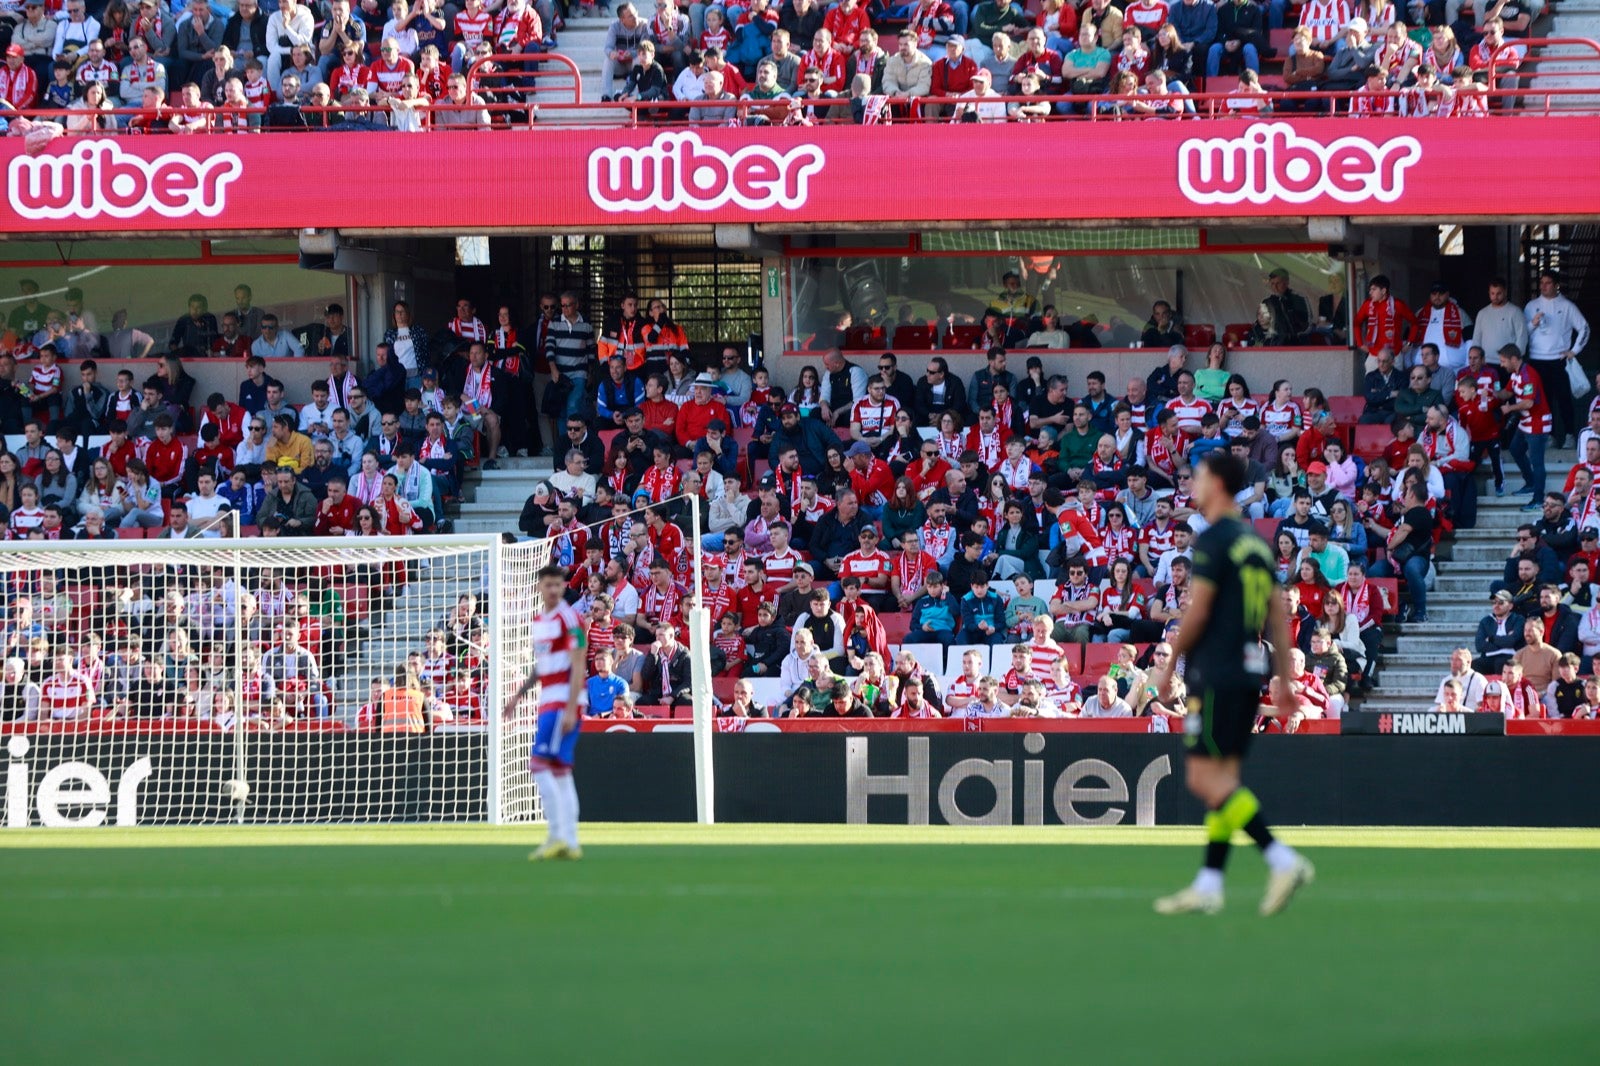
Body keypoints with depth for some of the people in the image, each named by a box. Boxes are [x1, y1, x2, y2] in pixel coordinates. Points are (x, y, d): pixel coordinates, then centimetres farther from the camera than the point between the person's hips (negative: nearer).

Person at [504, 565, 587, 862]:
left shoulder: (569, 619, -10)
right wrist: (519, 694, 22)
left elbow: (578, 667, -15)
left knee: (540, 764, -16)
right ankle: (570, 843, 10)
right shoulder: (538, 621, 17)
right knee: (559, 771, 8)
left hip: (566, 700, -9)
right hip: (548, 701, 9)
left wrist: (570, 710, -22)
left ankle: (557, 835, -16)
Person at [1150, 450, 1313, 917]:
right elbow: (1278, 613, 15)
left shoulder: (1213, 540, -10)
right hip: (1250, 671, 9)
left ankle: (1283, 860, -18)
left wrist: (1168, 665, -3)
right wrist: (1284, 677, 17)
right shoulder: (1257, 542, 15)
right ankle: (1208, 886, 9)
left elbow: (1196, 612, -14)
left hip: (1216, 673, -9)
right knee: (1224, 780, 9)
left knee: (1206, 780, -9)